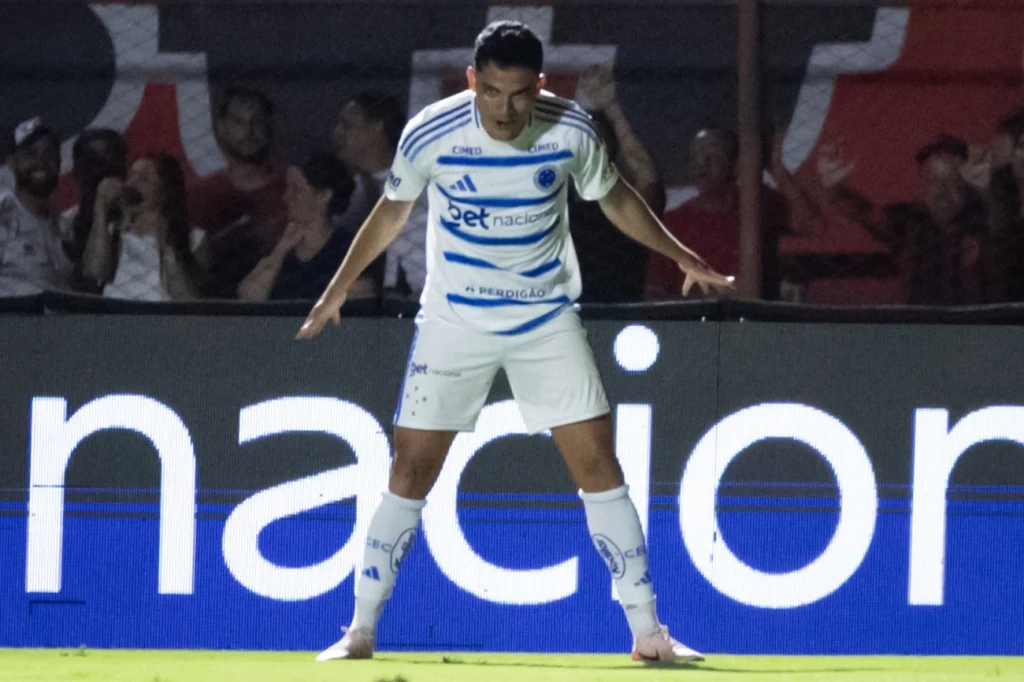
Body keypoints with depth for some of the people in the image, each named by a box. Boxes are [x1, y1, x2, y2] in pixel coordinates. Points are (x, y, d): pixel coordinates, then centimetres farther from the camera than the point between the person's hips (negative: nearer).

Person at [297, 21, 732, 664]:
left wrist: (681, 255, 7)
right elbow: (392, 212, 4)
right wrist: (338, 289, 10)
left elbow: (615, 198, 8)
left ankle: (648, 634, 2)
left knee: (599, 462, -5)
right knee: (411, 471, -5)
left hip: (548, 320, 1)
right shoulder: (428, 134, -15)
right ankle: (361, 631, 6)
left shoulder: (571, 130, -13)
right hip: (453, 322, -1)